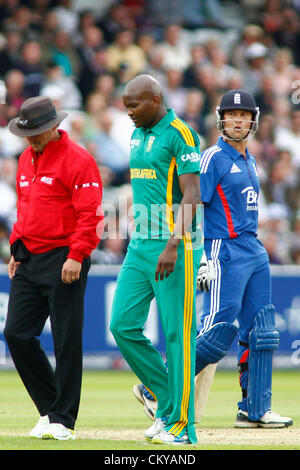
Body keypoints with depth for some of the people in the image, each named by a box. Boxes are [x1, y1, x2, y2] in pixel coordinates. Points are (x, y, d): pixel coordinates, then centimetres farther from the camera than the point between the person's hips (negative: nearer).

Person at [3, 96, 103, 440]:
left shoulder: (77, 160, -9)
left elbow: (89, 214, -14)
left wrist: (76, 256, -21)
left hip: (64, 260, -8)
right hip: (28, 260, 8)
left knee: (67, 341, -3)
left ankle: (63, 420, 2)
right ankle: (49, 408, 15)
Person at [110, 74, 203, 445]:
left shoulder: (180, 134, -11)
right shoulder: (138, 135, 16)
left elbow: (191, 195, -17)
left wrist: (172, 246, -25)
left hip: (175, 246, -8)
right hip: (140, 246, 9)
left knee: (177, 333, -5)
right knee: (123, 325, 1)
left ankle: (181, 425, -2)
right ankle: (167, 402, 14)